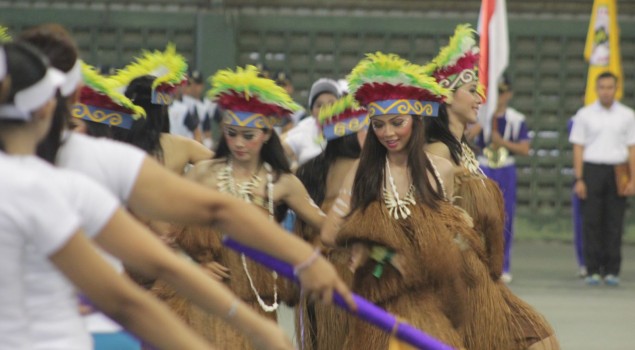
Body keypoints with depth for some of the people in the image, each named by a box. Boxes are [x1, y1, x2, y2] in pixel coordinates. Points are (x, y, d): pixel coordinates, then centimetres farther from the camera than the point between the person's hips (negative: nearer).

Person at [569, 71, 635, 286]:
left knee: (614, 224, 0)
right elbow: (578, 147, 5)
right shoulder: (585, 115, 7)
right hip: (592, 170, -1)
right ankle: (593, 270, 1)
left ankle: (612, 271, 4)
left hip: (618, 173, 1)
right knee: (591, 222, -3)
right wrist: (579, 179, -3)